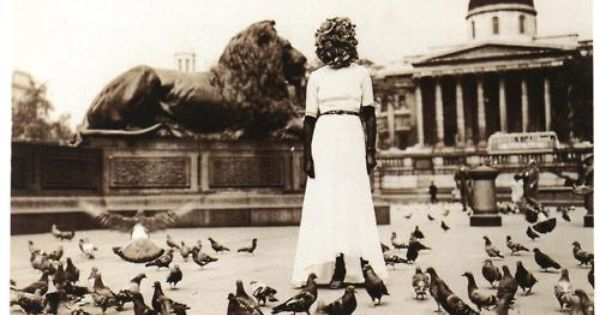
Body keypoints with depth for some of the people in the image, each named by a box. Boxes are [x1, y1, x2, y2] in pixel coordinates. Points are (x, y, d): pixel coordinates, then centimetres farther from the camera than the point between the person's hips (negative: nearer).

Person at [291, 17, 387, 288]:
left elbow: (369, 114, 6)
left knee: (353, 202, -2)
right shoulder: (316, 77, 8)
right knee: (325, 202, -4)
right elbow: (309, 118, 6)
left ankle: (349, 267, 0)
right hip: (324, 139, 0)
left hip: (353, 138, 0)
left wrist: (371, 151, -2)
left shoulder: (361, 73, 8)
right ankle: (329, 267, -3)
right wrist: (307, 156, 0)